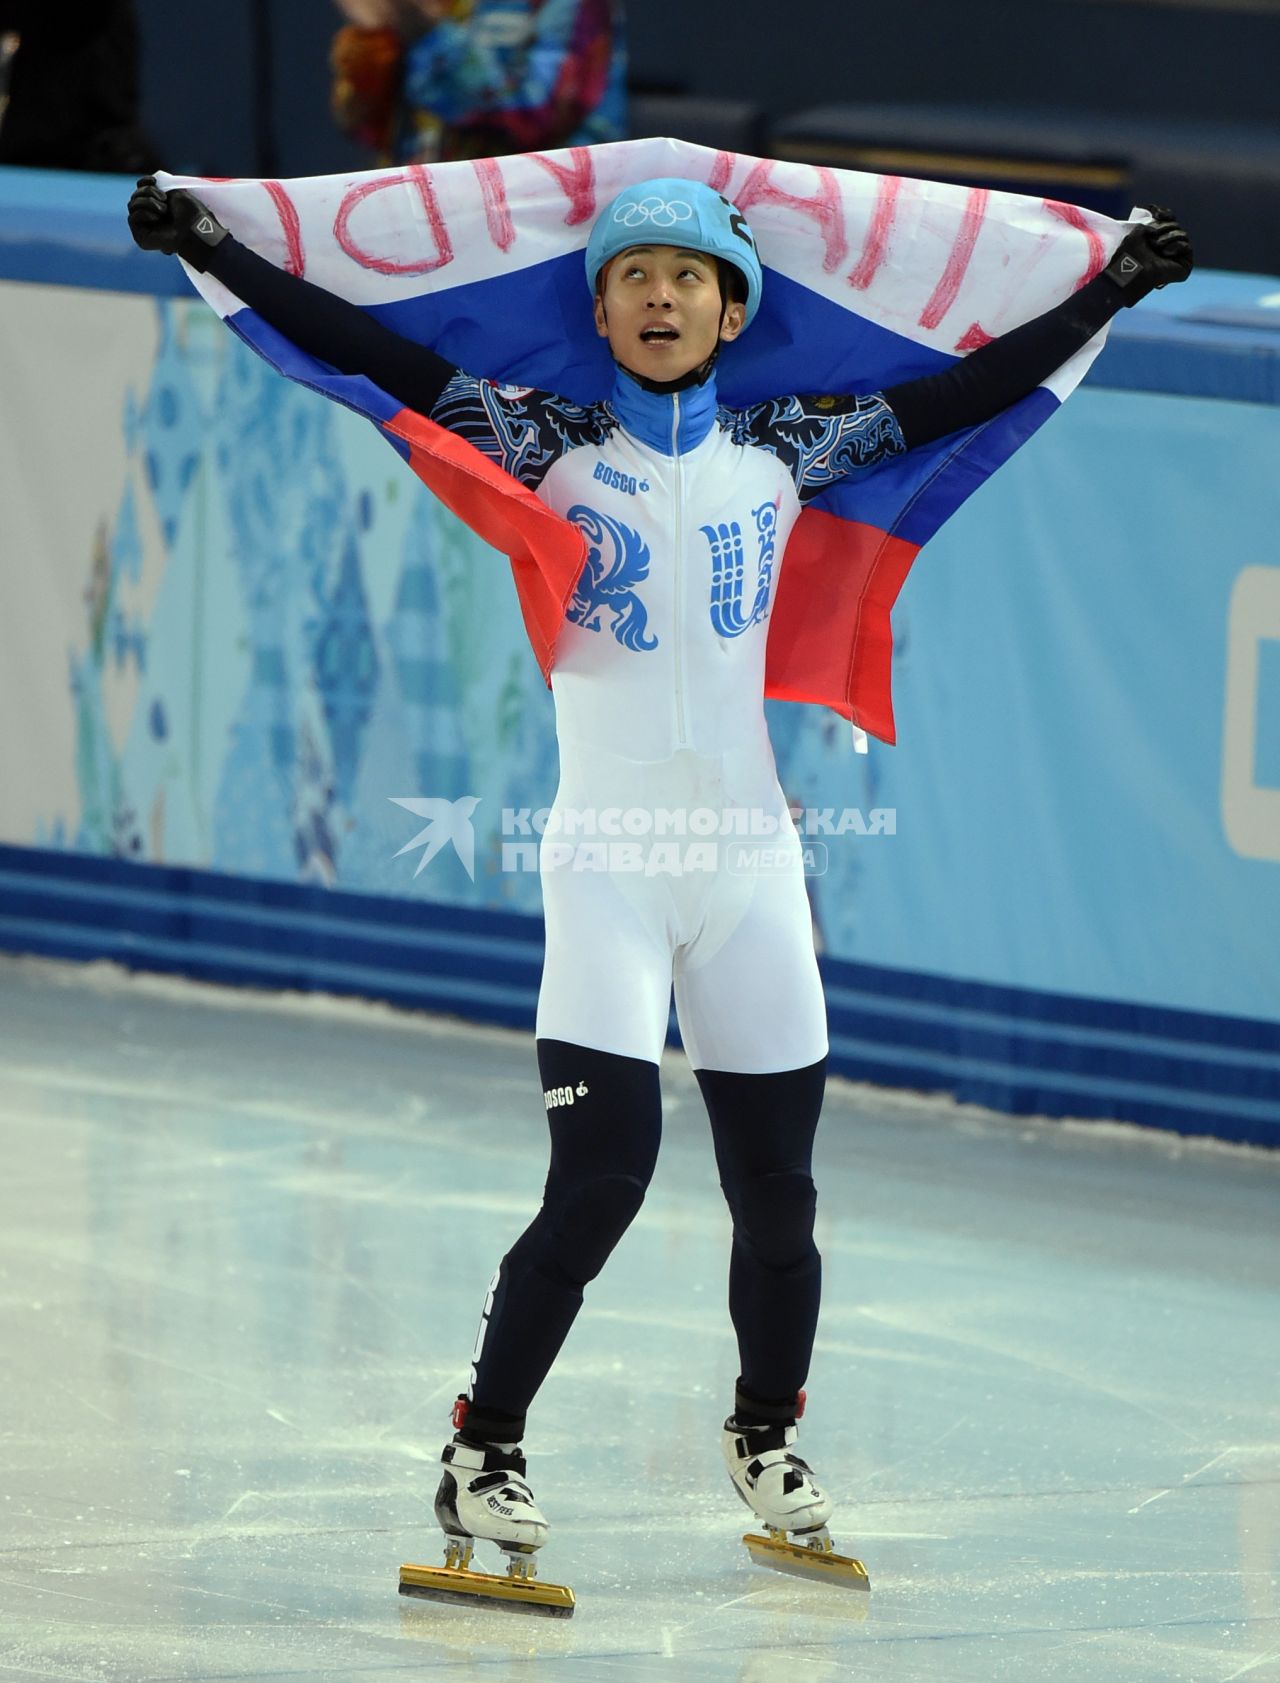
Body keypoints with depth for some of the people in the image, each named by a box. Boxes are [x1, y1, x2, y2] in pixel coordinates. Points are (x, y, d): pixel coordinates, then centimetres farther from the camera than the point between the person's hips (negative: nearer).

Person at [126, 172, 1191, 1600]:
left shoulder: (783, 451, 8)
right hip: (604, 861, -3)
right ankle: (482, 1452, 0)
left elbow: (956, 397, 12)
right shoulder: (551, 443, 1)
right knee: (602, 1173, -14)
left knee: (777, 1189, 4)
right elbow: (381, 356, -5)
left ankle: (766, 1436, 28)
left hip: (750, 861, 3)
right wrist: (216, 253, -11)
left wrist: (1110, 293, 13)